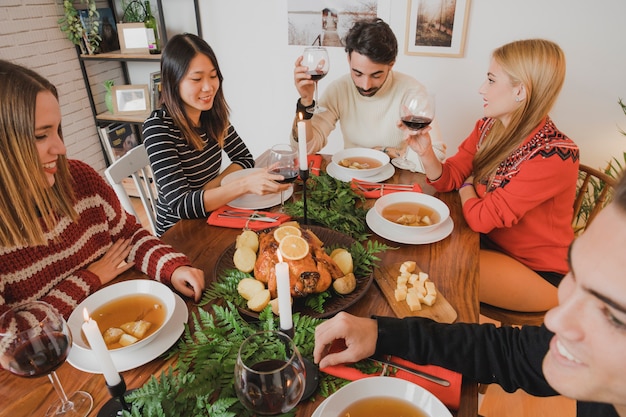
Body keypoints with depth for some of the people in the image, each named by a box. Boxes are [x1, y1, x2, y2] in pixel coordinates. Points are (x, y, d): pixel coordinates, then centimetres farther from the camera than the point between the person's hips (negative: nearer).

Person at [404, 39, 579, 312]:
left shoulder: (554, 155, -28)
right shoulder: (488, 127, -5)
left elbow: (480, 218, -27)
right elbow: (447, 180, -4)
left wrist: (466, 187, -7)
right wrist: (425, 153, -23)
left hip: (538, 273, -6)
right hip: (491, 240, 6)